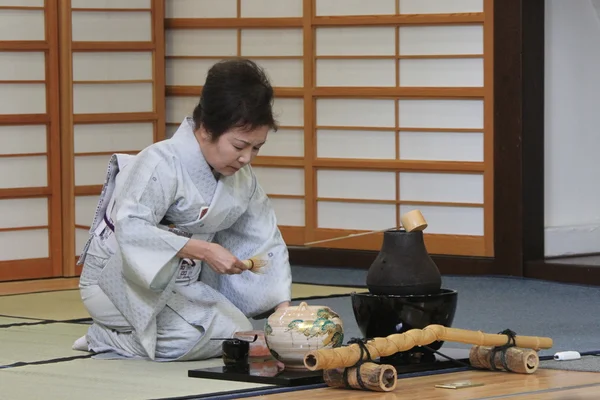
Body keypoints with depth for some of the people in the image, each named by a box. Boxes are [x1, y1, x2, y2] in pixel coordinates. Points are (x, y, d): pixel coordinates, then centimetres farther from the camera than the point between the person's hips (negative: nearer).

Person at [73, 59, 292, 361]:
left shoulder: (242, 177, 1)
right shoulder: (160, 163, -24)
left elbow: (266, 240, 4)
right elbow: (131, 229, -35)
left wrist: (283, 304, -8)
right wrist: (203, 250, -39)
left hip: (179, 284, 9)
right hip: (120, 281, -9)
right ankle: (107, 340, -6)